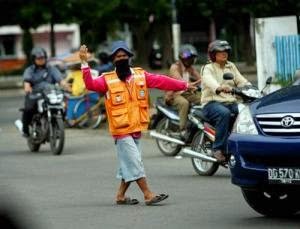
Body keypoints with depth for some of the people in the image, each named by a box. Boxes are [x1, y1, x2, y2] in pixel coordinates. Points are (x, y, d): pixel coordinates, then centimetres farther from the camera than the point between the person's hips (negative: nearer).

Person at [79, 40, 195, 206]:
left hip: (136, 128, 5)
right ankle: (148, 195, -3)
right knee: (134, 163, -6)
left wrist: (184, 85, 3)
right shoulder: (108, 80, -5)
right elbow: (91, 84, -19)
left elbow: (161, 81, 5)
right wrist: (85, 63, -30)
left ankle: (120, 196, 25)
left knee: (130, 165, 13)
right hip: (121, 131, -5)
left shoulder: (141, 75, 7)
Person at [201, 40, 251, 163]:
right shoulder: (208, 68, 0)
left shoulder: (231, 66, 20)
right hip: (212, 103, -5)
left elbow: (241, 81, 9)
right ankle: (218, 149, -33)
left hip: (231, 102, 5)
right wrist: (219, 88, -46)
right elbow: (209, 81, -23)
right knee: (224, 114, -37)